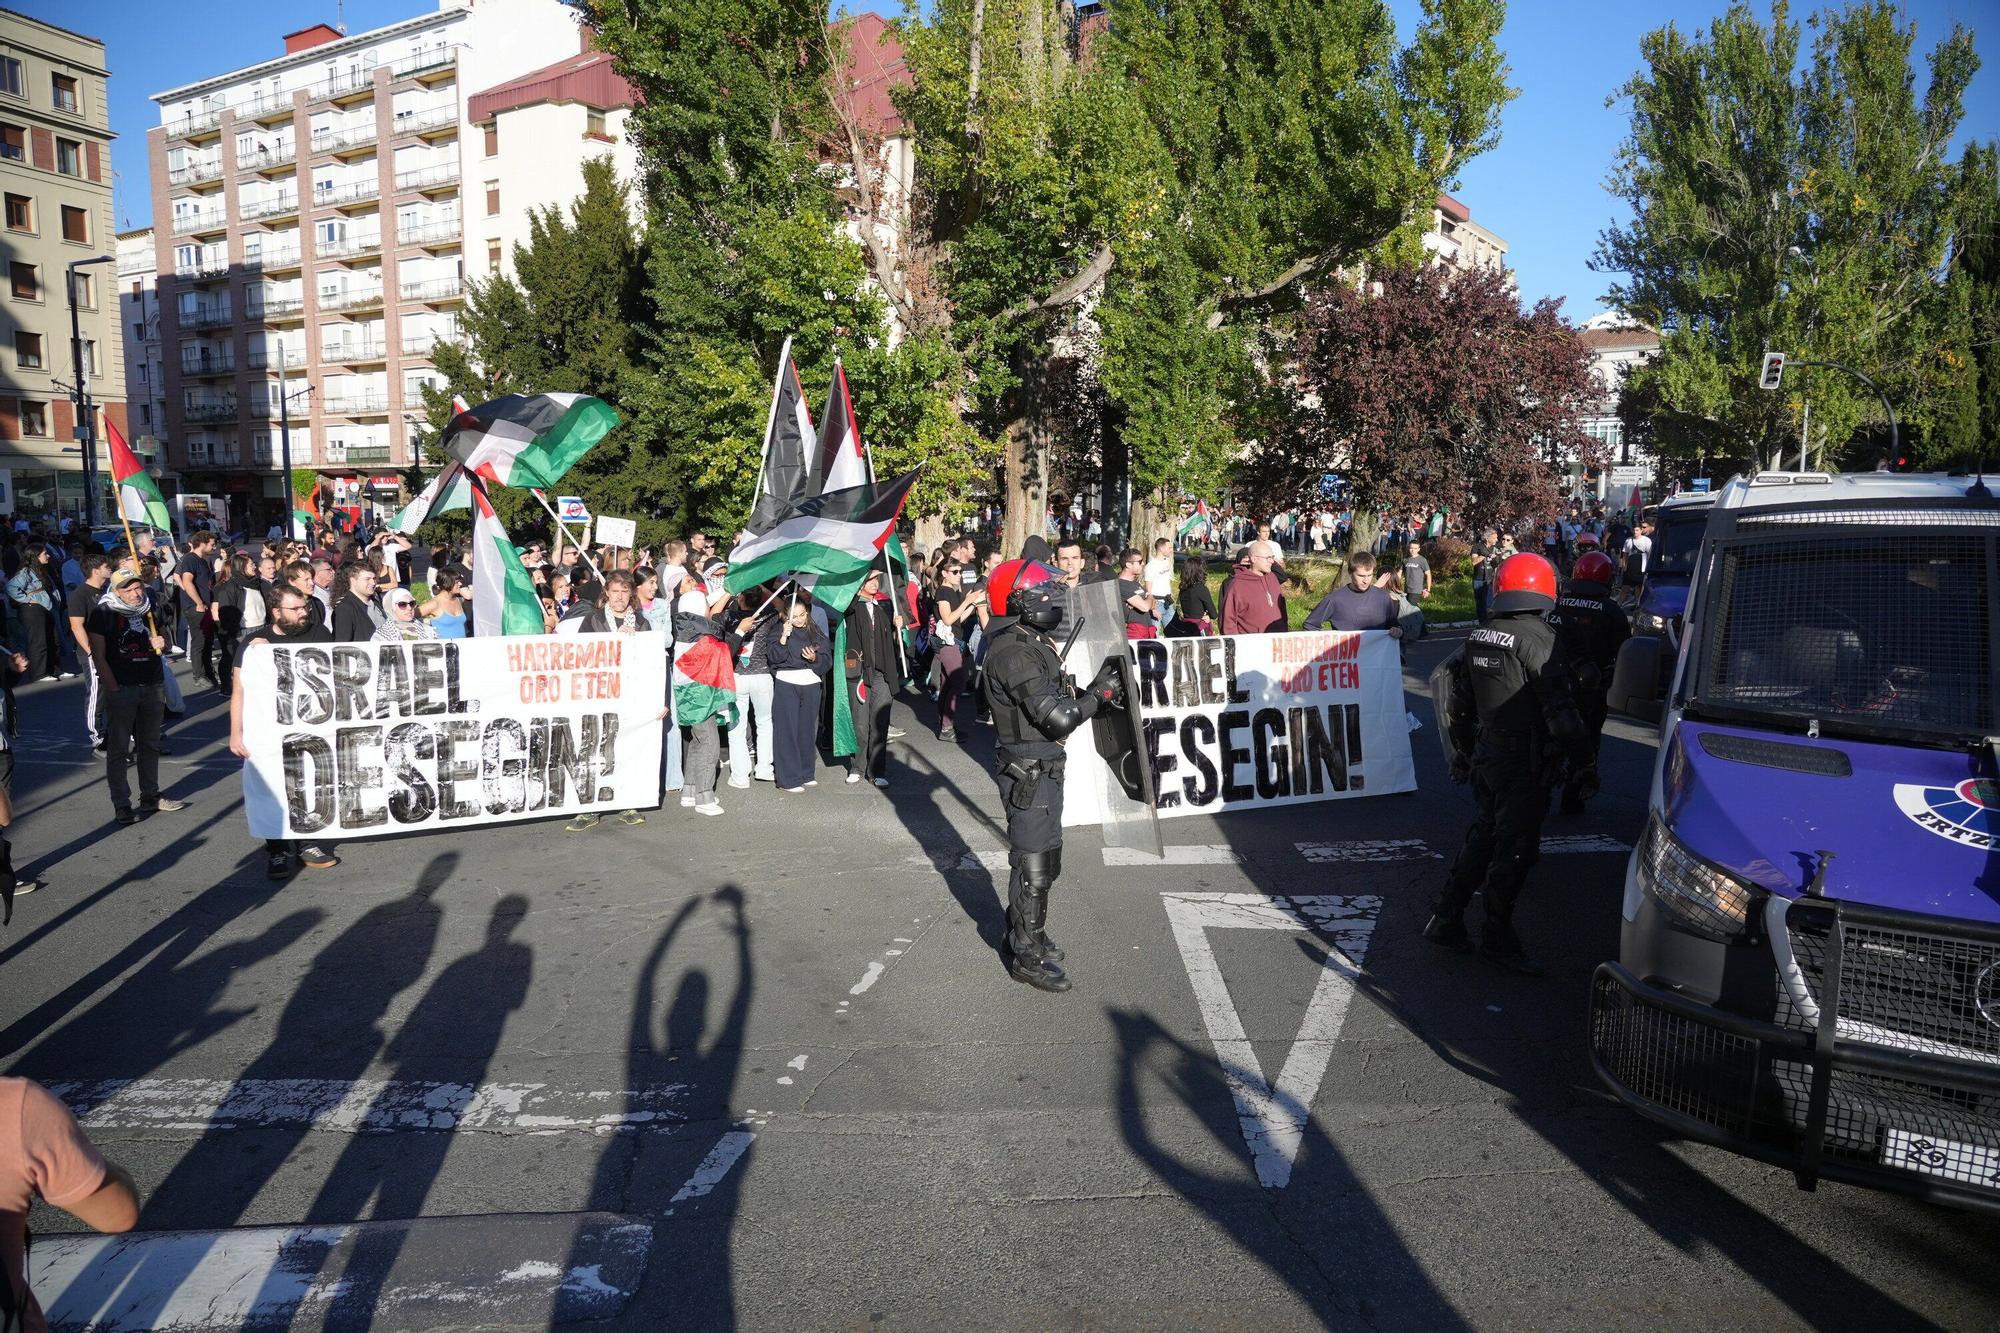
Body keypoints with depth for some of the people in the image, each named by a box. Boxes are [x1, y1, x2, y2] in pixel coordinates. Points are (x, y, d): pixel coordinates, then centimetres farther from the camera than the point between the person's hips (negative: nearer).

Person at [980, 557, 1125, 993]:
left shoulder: (1032, 643, 10)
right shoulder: (1015, 655, -24)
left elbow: (1056, 697, 16)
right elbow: (1058, 718, -27)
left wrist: (1094, 691, 0)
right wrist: (1098, 694, -14)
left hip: (1042, 766, 10)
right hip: (1029, 772, -10)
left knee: (1041, 857, 22)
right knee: (1034, 863, -1)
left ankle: (1022, 932, 37)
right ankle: (1027, 954, 11)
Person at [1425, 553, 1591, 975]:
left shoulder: (1478, 636, 7)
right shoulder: (1538, 639, -17)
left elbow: (1460, 703, 14)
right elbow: (1559, 707, -18)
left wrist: (1464, 751, 24)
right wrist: (1582, 759, -10)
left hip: (1485, 753, 8)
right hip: (1525, 762, -8)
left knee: (1483, 836, 19)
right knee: (1515, 848, 2)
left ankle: (1446, 920, 20)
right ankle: (1498, 938, 12)